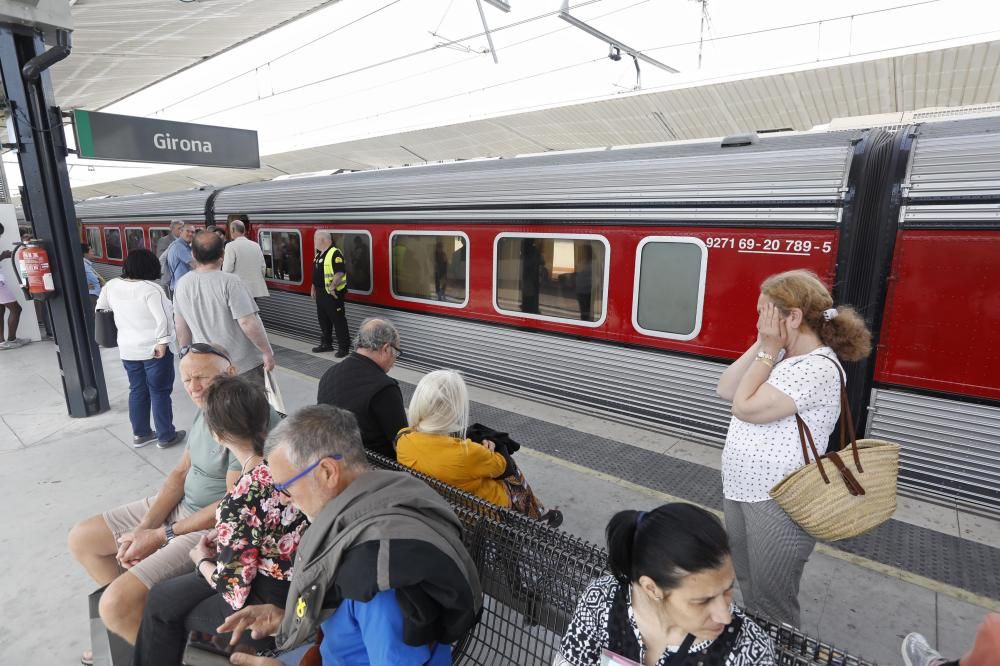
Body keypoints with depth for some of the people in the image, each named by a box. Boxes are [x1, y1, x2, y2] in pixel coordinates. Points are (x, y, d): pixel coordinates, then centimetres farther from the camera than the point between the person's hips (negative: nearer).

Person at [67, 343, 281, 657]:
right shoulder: (206, 408, 2)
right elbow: (181, 472, 8)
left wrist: (160, 536, -15)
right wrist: (143, 527, -5)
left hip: (216, 526, -10)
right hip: (180, 506, 10)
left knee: (114, 604, -20)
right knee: (81, 538, 17)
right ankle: (136, 621, 33)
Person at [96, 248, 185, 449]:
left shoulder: (112, 285, 3)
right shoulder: (151, 288, -18)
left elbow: (100, 309, 16)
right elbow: (162, 318, -25)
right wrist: (162, 342, -18)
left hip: (128, 349, 6)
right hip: (155, 348, -6)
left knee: (137, 391, 17)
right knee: (160, 392, 3)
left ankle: (140, 434, 28)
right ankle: (166, 436, 13)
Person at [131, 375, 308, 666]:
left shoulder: (239, 503, -32)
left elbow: (233, 592, -19)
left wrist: (202, 559, -1)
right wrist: (223, 535, 9)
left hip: (270, 603, -6)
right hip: (299, 578, 7)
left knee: (161, 602, 19)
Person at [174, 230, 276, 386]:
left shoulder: (182, 285, 0)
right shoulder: (230, 282, -19)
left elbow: (182, 329, 8)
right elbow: (248, 323, -23)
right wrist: (267, 352, -14)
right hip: (246, 364, -5)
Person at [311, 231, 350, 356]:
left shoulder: (334, 254, -17)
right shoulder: (319, 254, 13)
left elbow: (340, 272, -25)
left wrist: (332, 287, -24)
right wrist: (313, 287, 19)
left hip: (332, 294, -10)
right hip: (320, 293, 10)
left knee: (338, 320, -3)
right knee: (323, 319, 17)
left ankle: (344, 347, 4)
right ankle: (326, 344, 29)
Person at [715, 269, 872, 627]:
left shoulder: (817, 369, -24)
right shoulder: (781, 357, 4)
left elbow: (745, 408, -26)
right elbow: (726, 391, 2)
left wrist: (768, 349, -18)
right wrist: (761, 346, -5)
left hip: (778, 504, -9)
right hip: (741, 492, 9)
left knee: (771, 604, 11)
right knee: (748, 587, 27)